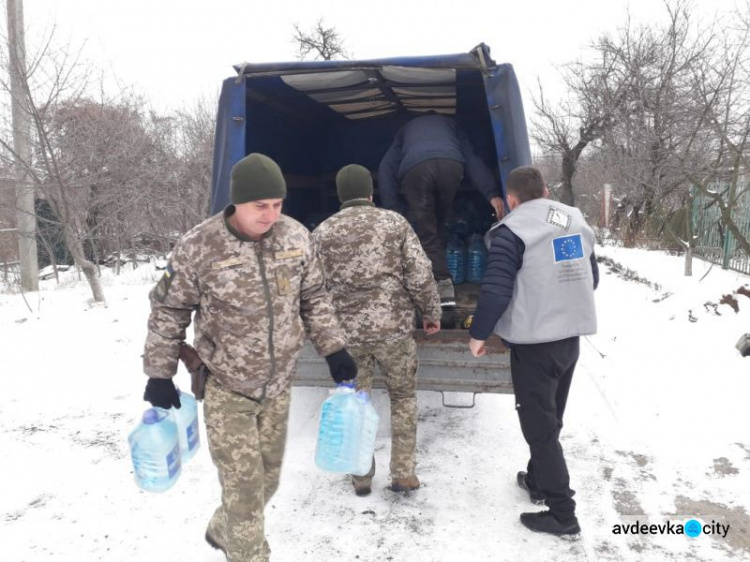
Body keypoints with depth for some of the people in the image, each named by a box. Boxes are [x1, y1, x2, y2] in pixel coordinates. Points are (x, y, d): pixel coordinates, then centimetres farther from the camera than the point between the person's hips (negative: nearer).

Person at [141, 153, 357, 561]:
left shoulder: (296, 236, -5)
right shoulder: (198, 247, -16)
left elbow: (314, 299, 8)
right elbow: (168, 311, -4)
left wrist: (334, 349, 4)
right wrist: (160, 375, -2)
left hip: (278, 385, 5)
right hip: (226, 390, -4)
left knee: (267, 479, 18)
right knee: (244, 485, 0)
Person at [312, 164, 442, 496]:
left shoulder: (322, 233, 1)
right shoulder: (394, 222, -2)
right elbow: (420, 276, -6)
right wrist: (431, 313, 8)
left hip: (347, 332, 1)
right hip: (394, 328, 0)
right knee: (403, 397, 18)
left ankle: (362, 477, 27)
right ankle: (404, 474, 21)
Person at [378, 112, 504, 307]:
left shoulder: (406, 129, 41)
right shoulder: (450, 123, 41)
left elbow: (386, 168, 24)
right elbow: (472, 160, 24)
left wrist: (393, 209, 18)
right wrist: (492, 194, 13)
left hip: (415, 168, -1)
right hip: (451, 164, 1)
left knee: (426, 233, 6)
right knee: (438, 224, 18)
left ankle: (443, 284, -5)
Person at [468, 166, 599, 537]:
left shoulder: (512, 231, -14)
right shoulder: (577, 222, 9)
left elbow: (496, 290, -18)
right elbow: (591, 279, 17)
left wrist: (478, 334, -6)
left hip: (534, 342, -8)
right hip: (570, 337, 8)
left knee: (539, 426, 3)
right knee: (549, 420, 22)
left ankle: (562, 513, 9)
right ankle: (539, 480, 40)